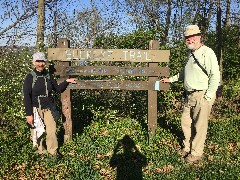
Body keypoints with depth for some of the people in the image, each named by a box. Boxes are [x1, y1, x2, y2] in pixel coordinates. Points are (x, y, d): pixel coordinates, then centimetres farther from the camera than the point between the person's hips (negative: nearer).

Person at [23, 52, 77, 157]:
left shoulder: (49, 76, 4)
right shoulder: (30, 77, -9)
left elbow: (58, 89, 10)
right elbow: (26, 97, -10)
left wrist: (67, 82, -6)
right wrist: (29, 114, -13)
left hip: (49, 108, 3)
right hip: (36, 109, -3)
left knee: (52, 131, 4)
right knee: (37, 132, 9)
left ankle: (53, 151, 24)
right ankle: (42, 151, 30)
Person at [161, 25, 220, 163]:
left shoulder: (207, 52, -13)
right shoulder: (190, 53, 14)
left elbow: (215, 76, -16)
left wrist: (208, 97, -16)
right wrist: (171, 79, 25)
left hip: (202, 96, -8)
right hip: (190, 95, 8)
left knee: (199, 126, 2)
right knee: (186, 122, 15)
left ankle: (196, 153, 17)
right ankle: (187, 147, 33)